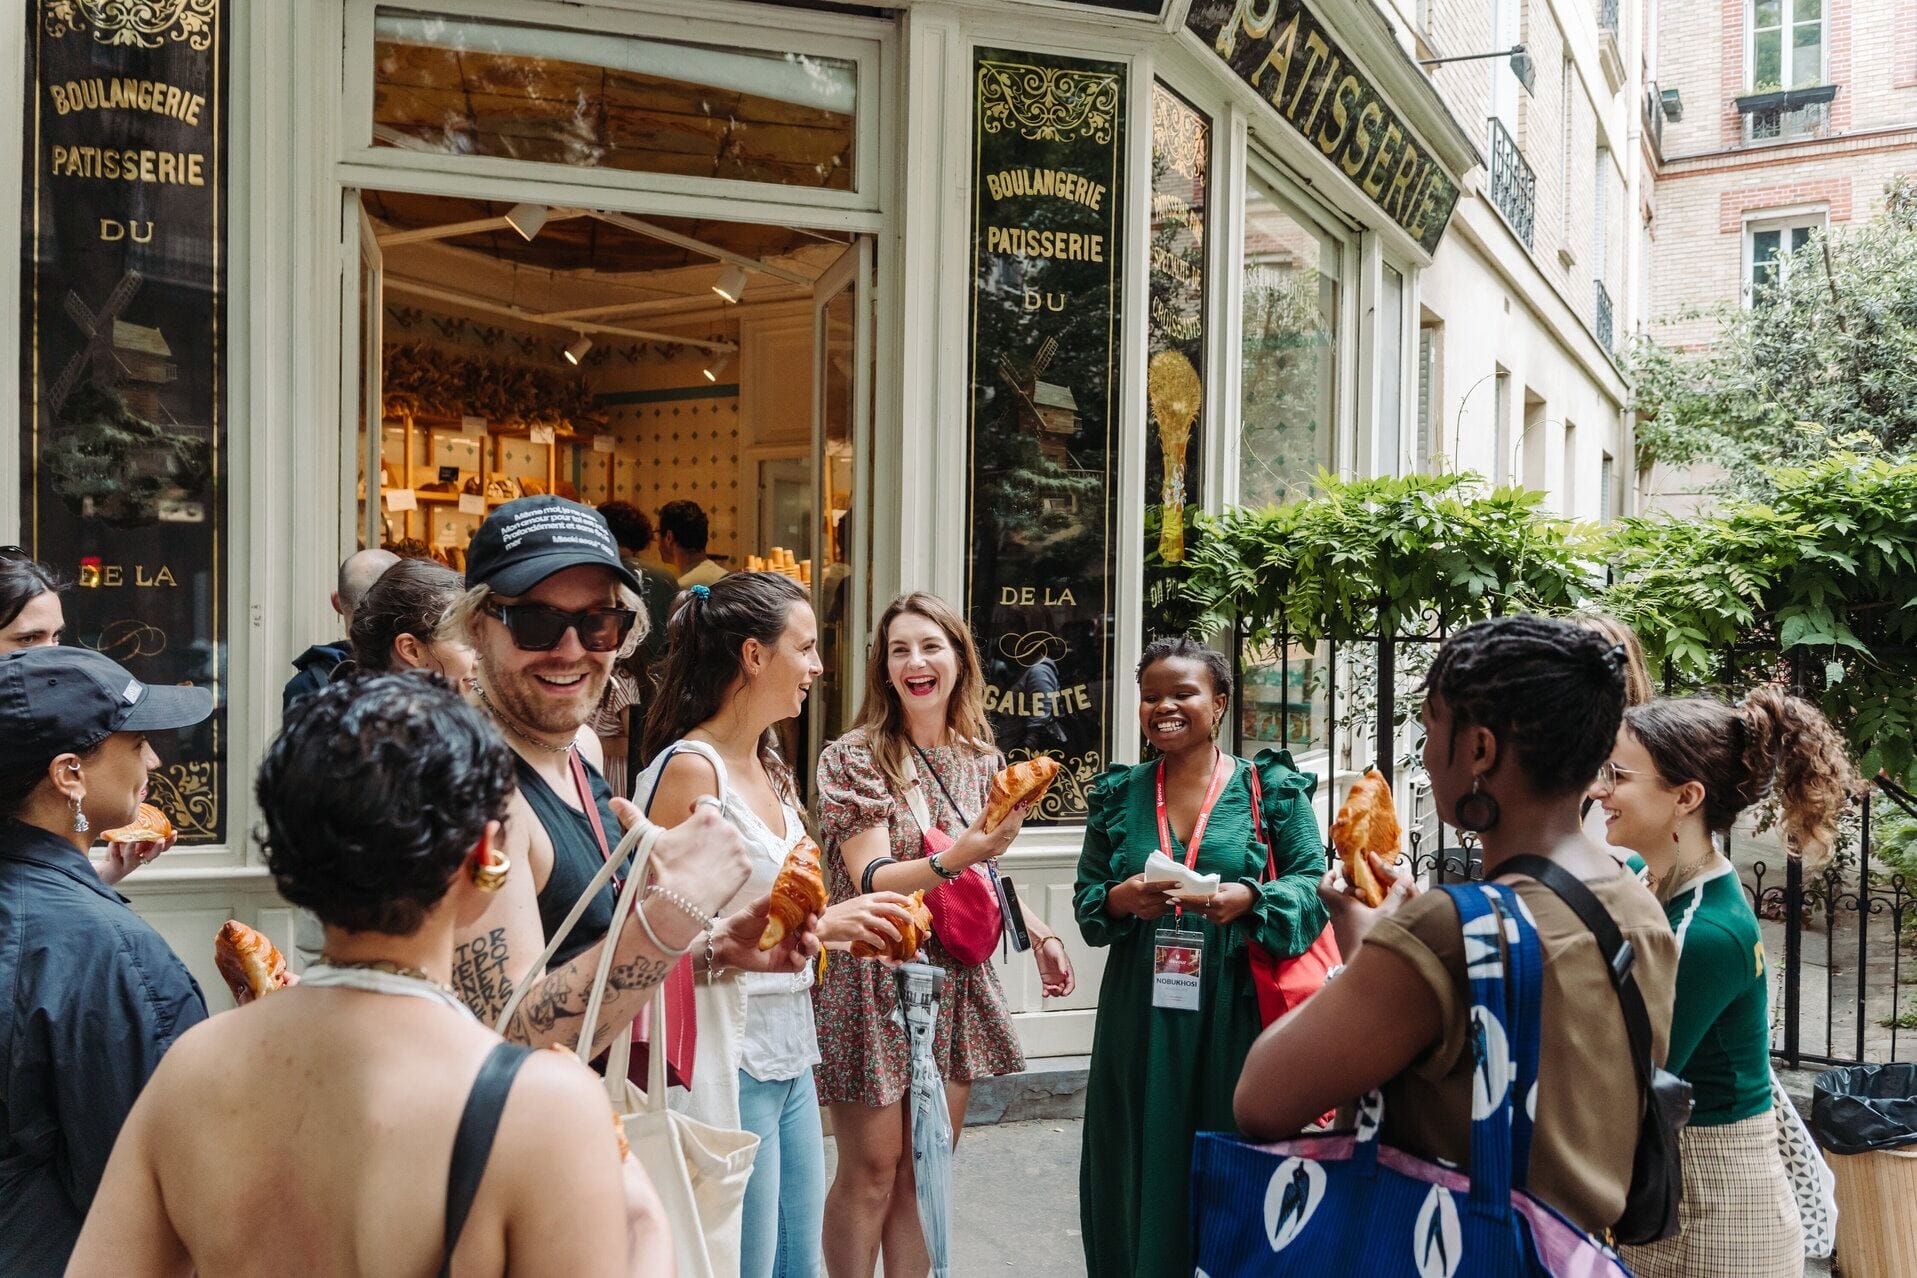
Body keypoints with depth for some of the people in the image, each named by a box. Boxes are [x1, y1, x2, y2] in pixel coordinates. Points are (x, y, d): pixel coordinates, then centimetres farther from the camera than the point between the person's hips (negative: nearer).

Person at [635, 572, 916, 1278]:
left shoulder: (770, 769, 11)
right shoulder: (689, 768, -15)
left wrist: (847, 932, 2)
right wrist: (815, 925, -20)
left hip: (791, 1052, 8)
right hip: (728, 1054, -8)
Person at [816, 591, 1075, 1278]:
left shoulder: (980, 759, 6)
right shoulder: (854, 758, -10)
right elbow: (871, 881, -19)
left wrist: (1035, 928, 7)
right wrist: (954, 857, -35)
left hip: (958, 982, 5)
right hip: (876, 981, -5)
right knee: (872, 1170, 6)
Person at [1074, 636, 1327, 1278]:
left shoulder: (1272, 788, 0)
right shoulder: (1119, 793, 8)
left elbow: (1315, 886, -3)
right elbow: (1085, 896, 9)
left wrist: (1248, 899, -20)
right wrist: (1120, 900, -13)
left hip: (1234, 1012, -2)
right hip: (1139, 1013, 3)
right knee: (1139, 1164, 9)